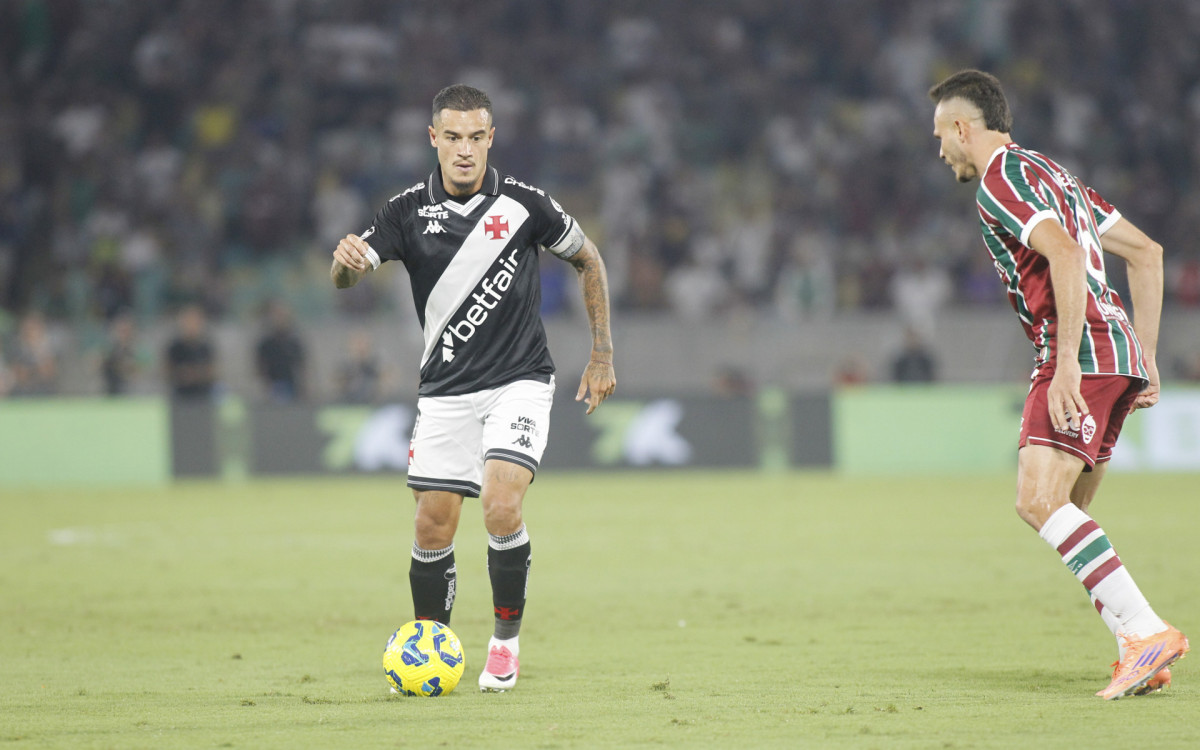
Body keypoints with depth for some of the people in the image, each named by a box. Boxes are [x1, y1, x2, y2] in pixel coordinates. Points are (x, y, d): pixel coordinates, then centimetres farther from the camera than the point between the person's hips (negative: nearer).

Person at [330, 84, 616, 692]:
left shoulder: (522, 204, -7)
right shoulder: (408, 212, -4)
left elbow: (588, 259, 8)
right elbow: (346, 276, -15)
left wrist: (602, 354, 7)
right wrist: (346, 260, -40)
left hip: (518, 383, -2)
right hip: (445, 391, 2)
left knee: (501, 508, -20)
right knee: (432, 529, 0)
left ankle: (506, 641, -2)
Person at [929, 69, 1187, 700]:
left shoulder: (1000, 179, -4)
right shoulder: (1049, 172, 26)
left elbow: (1065, 253, -21)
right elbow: (1146, 252, 26)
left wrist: (1067, 358, -24)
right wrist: (1145, 358, 24)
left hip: (1083, 356, -10)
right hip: (1122, 355, 10)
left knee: (1039, 499, -18)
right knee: (1061, 512, 11)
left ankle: (1148, 631, -28)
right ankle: (1140, 657, 2)